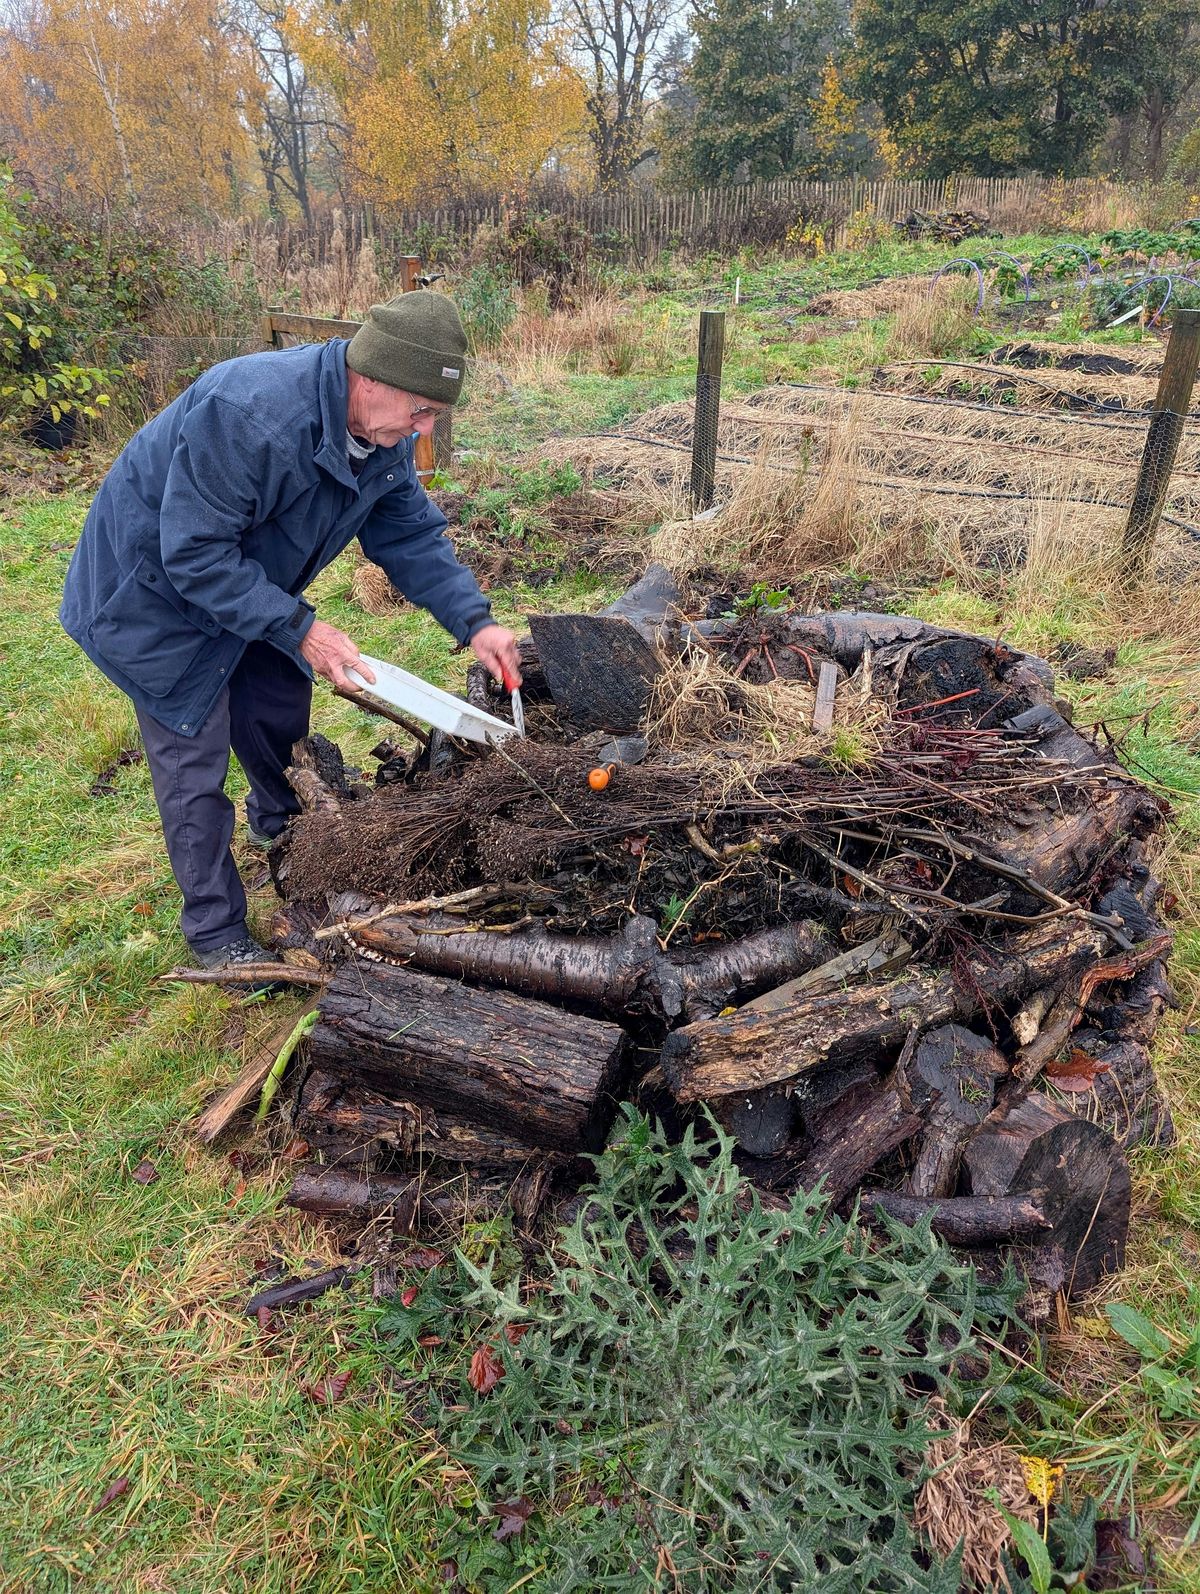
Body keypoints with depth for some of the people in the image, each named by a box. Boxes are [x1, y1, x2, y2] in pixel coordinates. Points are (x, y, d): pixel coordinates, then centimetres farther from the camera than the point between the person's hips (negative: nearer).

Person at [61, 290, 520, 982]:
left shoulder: (384, 432, -13)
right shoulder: (248, 413, -38)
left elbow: (411, 534, -5)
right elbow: (194, 554, -34)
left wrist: (474, 621, -17)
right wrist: (298, 627, -33)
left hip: (248, 582, 7)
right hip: (158, 585, -7)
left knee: (282, 720, 18)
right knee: (196, 759, 0)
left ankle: (283, 826, 49)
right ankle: (216, 931, 15)